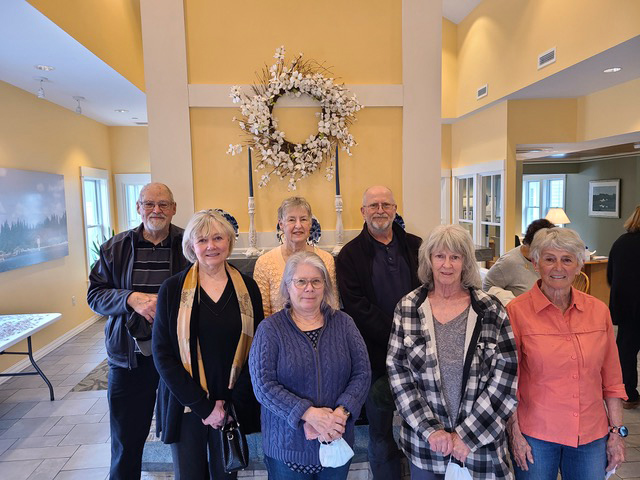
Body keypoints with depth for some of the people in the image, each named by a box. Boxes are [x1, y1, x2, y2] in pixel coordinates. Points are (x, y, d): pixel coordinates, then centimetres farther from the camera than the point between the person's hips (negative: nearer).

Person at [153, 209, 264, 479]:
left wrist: (228, 399, -8)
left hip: (234, 405, 1)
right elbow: (163, 354, -7)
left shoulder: (247, 288, -1)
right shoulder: (173, 289, -5)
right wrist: (202, 405, -12)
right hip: (185, 405, -1)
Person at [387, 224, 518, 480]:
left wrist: (467, 435, -11)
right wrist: (431, 430, -11)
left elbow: (505, 377, -8)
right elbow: (398, 372, -6)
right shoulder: (407, 309, -6)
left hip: (481, 446, 0)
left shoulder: (491, 311, -7)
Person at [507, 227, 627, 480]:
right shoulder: (517, 312, -12)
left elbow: (611, 379, 7)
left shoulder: (598, 310, -1)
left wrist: (617, 431, 6)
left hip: (591, 435, 4)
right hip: (535, 435, -3)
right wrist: (514, 433, -8)